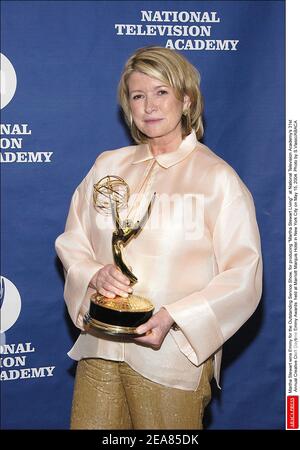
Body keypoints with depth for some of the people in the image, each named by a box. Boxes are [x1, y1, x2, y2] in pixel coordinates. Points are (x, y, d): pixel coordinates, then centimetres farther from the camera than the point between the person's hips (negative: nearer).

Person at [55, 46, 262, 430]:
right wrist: (95, 275, -10)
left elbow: (242, 278, -9)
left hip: (172, 355, -3)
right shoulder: (108, 165, 8)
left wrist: (172, 317, -20)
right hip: (100, 346, 4)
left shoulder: (218, 178, -5)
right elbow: (71, 241, 12)